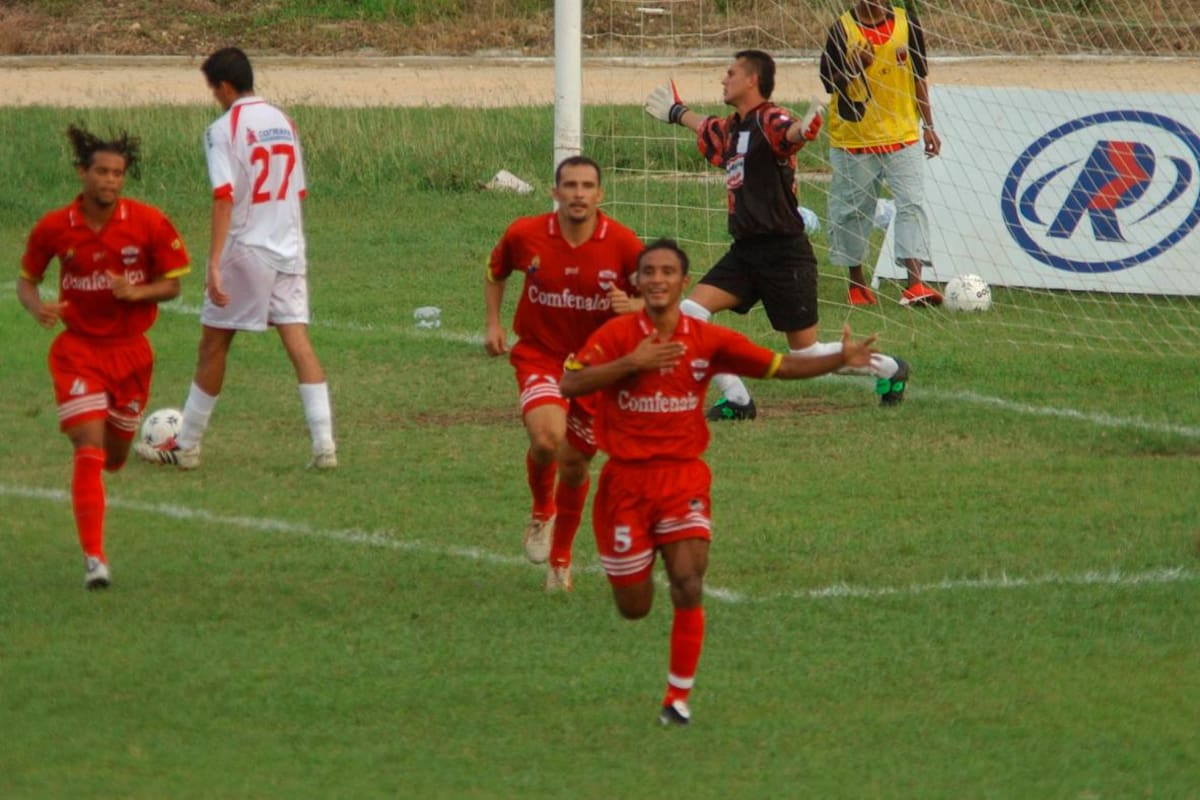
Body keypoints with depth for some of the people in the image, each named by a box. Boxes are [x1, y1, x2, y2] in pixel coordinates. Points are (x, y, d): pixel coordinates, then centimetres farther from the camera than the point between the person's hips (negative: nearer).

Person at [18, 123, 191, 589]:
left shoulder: (149, 223, -10)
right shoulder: (54, 228, -9)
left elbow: (172, 285, -2)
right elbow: (26, 280, 4)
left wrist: (136, 292, -23)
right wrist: (36, 306, -18)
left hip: (131, 351, 2)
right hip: (78, 349, -2)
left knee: (114, 457, 14)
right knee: (89, 450, -17)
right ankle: (93, 558, -16)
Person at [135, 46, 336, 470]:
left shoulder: (224, 130, -11)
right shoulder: (284, 122, 10)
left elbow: (225, 199, -19)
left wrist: (214, 264, -22)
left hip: (245, 251, -5)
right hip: (289, 252, 5)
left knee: (214, 344, 7)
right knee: (298, 342, 0)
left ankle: (186, 446, 16)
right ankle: (324, 445, -11)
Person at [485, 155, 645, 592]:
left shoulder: (623, 244, -15)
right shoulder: (525, 235, -11)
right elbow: (495, 271, 12)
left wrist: (635, 306, -26)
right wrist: (492, 323, 3)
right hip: (539, 353, -1)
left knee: (575, 463, 10)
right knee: (547, 438, -27)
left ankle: (560, 558, 33)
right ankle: (542, 510, 7)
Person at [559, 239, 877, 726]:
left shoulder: (709, 340, -1)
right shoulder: (618, 335, -7)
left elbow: (780, 367, 1)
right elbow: (570, 384, -17)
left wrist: (840, 358, -11)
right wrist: (632, 363, -24)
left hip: (683, 477, 1)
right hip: (625, 480, -1)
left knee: (688, 589, -17)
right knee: (633, 608, 6)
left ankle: (679, 698, -5)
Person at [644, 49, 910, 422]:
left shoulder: (768, 120, -13)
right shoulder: (731, 128, 14)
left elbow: (789, 132, -37)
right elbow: (707, 127, 39)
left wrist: (803, 129, -62)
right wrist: (678, 113, 58)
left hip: (783, 253, -8)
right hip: (745, 251, 8)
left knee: (807, 353, -2)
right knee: (689, 312, -9)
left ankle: (888, 368, 24)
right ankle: (737, 400, -2)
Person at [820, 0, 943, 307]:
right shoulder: (842, 29, -6)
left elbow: (919, 77, 10)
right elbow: (828, 82, -4)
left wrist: (928, 126, 9)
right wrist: (854, 67, -24)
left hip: (904, 136, 1)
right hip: (854, 140, -1)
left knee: (912, 204, -11)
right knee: (852, 210, 9)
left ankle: (915, 285, -19)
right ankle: (857, 282, 26)